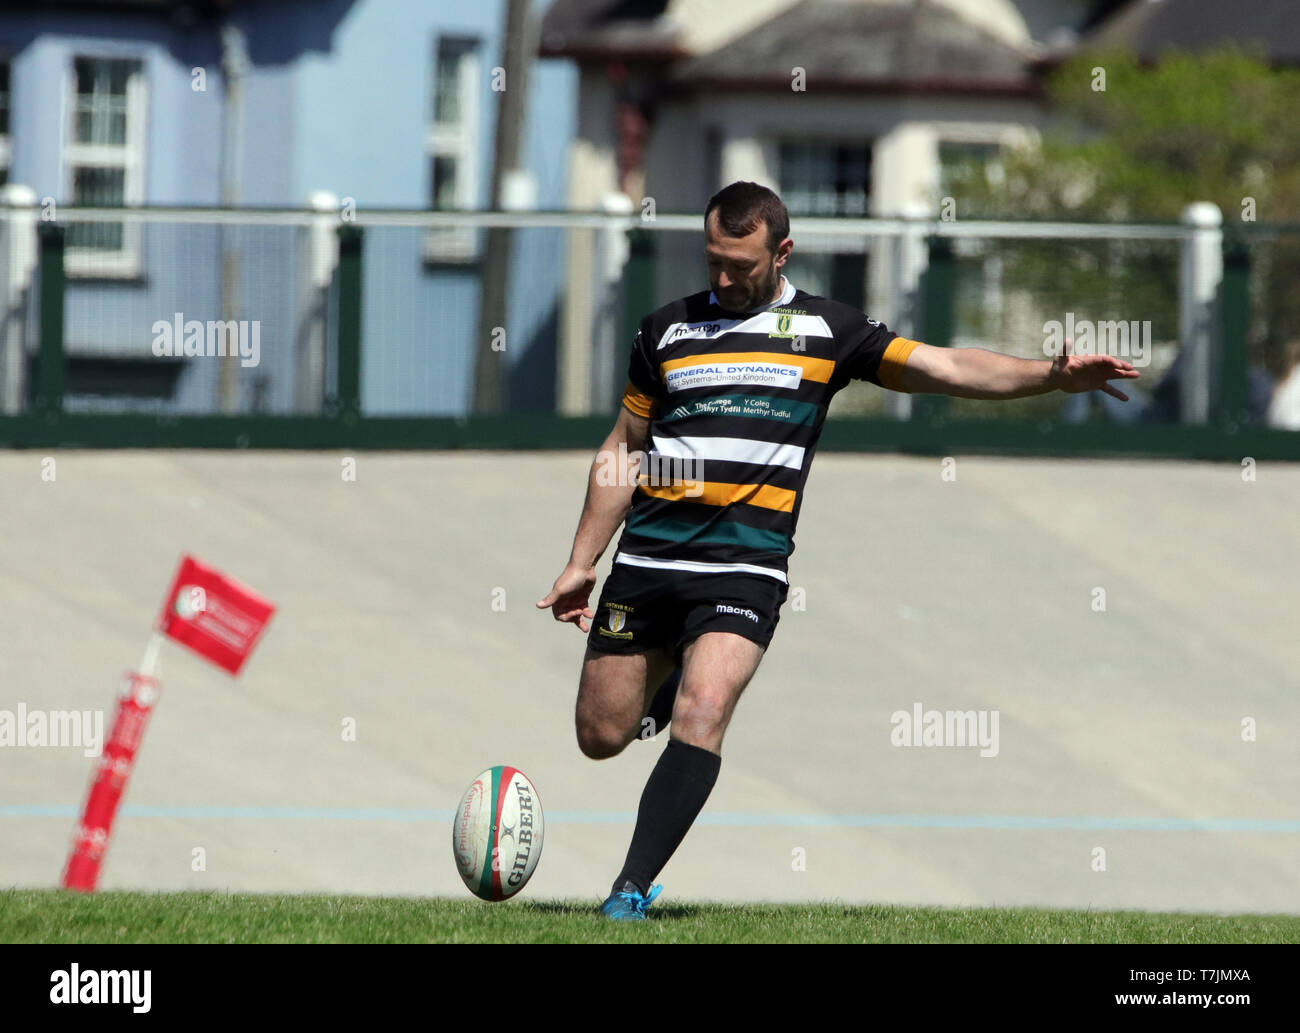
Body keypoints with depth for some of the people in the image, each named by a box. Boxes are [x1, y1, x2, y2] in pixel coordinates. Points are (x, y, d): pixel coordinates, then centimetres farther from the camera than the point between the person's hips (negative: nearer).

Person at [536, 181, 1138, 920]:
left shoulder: (826, 329, 5)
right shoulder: (670, 329, 12)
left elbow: (947, 368, -1)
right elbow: (621, 451, 19)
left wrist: (1053, 374, -14)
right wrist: (582, 563, 17)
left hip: (745, 568, -3)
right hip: (647, 557, 3)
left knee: (701, 717, -23)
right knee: (601, 735, 6)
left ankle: (634, 888, -20)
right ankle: (668, 679, 41)